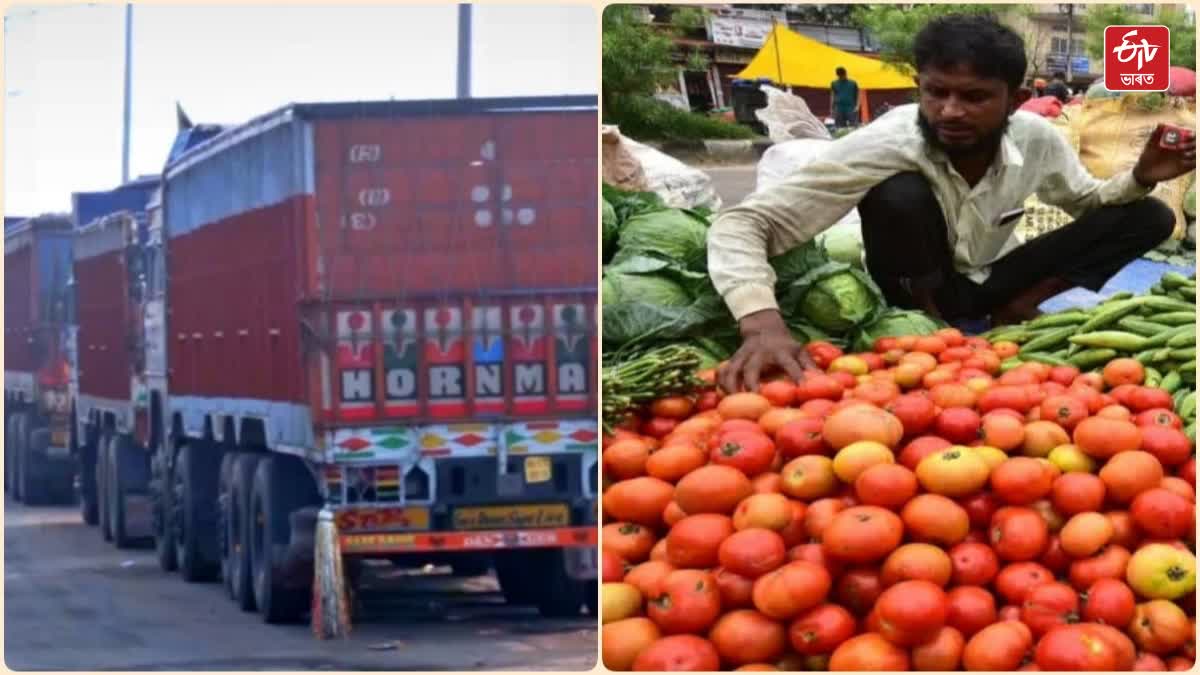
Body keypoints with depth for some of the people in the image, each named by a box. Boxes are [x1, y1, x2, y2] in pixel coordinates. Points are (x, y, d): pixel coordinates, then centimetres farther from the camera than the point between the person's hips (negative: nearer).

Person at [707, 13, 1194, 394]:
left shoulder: (1036, 139, -18)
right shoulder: (884, 146, -32)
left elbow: (1087, 202, 5)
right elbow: (742, 225, -37)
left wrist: (1141, 178, -19)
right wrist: (762, 323, -55)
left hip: (990, 280, 4)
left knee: (1149, 218, -11)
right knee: (900, 195, -36)